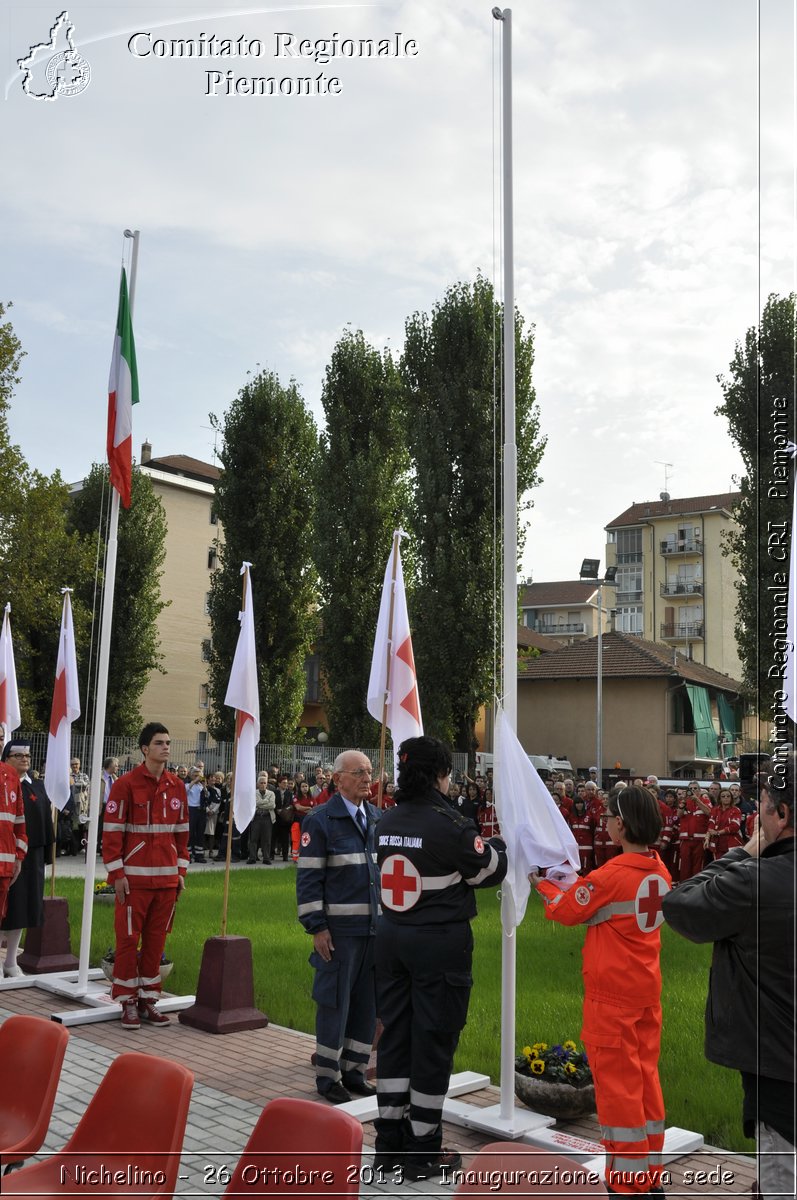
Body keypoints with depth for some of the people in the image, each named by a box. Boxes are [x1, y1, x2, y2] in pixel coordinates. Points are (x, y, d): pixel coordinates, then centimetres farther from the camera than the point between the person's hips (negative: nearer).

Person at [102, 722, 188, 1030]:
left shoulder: (177, 786, 8)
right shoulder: (126, 784, -7)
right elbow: (112, 831, -8)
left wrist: (181, 871, 10)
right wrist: (117, 874, -11)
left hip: (167, 878, 5)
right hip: (134, 878, -5)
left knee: (156, 940, 10)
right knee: (128, 939, 2)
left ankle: (148, 999, 20)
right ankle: (129, 1003, 12)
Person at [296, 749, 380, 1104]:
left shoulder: (378, 819, 11)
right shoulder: (320, 820, -8)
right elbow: (308, 878, -9)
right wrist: (316, 927, -13)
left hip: (377, 927, 6)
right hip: (340, 928, -6)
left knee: (368, 1003, 12)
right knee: (335, 1002, 1)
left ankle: (353, 1071, 25)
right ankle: (327, 1077, 14)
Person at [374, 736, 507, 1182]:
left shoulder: (388, 822, 5)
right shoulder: (450, 824, -16)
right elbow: (491, 870, -5)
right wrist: (496, 844, 15)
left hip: (392, 936, 7)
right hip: (439, 941, -7)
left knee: (395, 1034, 13)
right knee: (433, 1040, 3)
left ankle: (390, 1140, 23)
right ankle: (423, 1149, 12)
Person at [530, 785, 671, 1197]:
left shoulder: (612, 874, -21)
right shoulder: (659, 872, 1)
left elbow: (568, 911, -7)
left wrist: (544, 885, 10)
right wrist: (572, 881, 14)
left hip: (612, 995, -7)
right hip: (647, 990, 7)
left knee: (616, 1081, 3)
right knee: (645, 1076, 15)